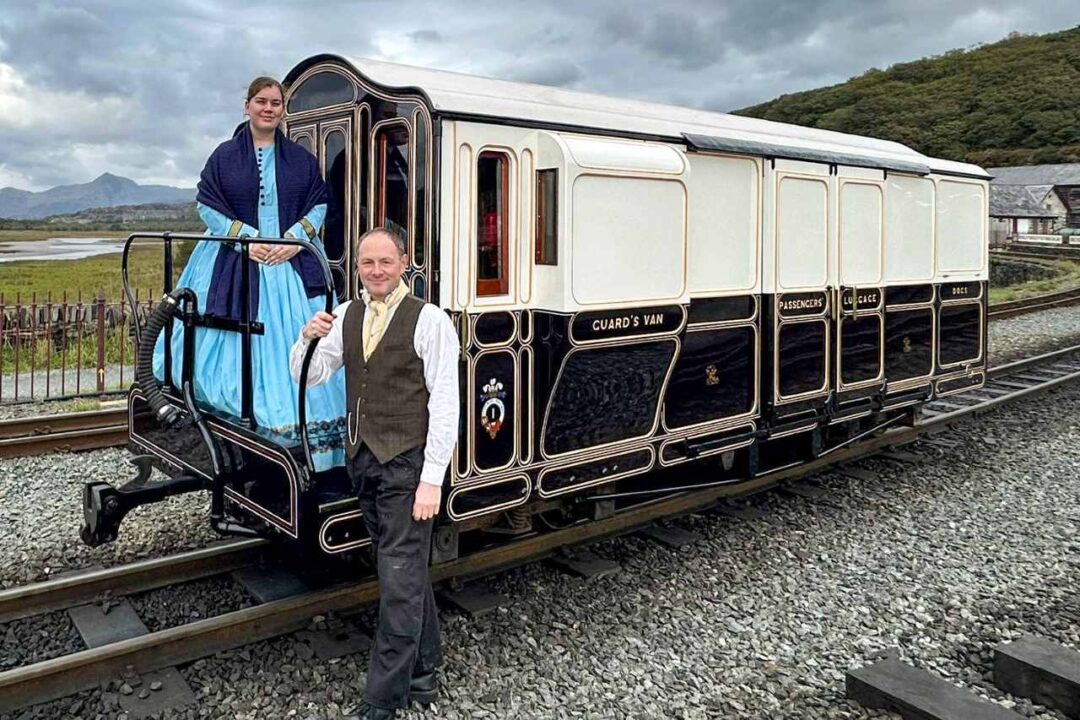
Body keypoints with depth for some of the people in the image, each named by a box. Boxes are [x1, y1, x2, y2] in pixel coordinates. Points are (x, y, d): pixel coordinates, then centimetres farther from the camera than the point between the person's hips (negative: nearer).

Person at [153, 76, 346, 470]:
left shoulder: (300, 157, 9)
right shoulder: (225, 155, 4)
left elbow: (319, 203, 8)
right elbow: (206, 204, 1)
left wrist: (295, 238, -8)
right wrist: (247, 238, -11)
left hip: (293, 262, 1)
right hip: (237, 263, -1)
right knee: (238, 343, -1)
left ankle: (309, 440, 5)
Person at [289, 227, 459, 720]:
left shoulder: (429, 320, -11)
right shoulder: (345, 315, 7)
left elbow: (445, 403, -14)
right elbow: (310, 376, 9)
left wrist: (432, 479, -18)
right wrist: (308, 339, -13)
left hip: (407, 463, -6)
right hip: (364, 460, 6)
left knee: (400, 578, -3)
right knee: (407, 570, 17)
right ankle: (422, 675, 32)